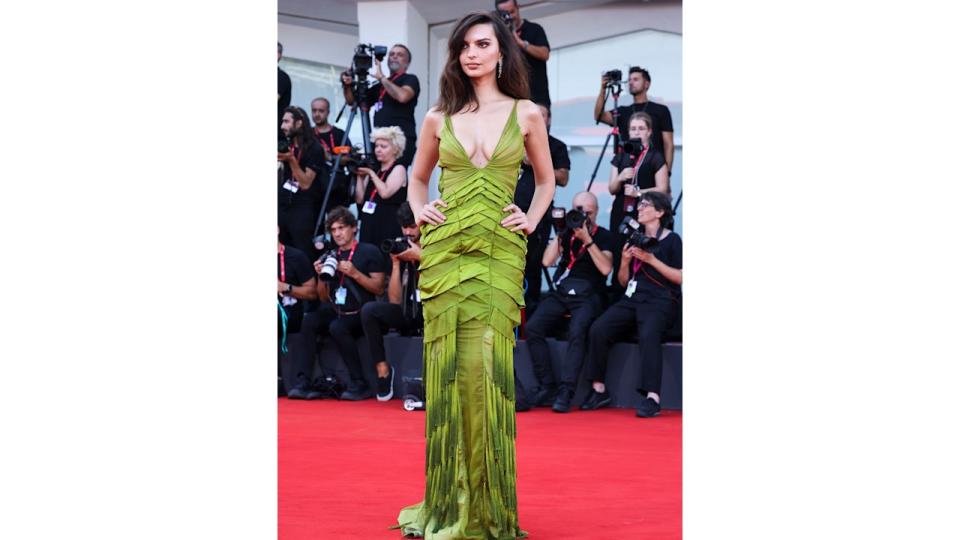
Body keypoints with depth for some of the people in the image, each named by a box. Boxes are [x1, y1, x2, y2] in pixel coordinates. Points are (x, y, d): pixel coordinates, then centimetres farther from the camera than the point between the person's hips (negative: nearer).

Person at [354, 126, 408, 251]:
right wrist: (360, 177, 5)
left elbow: (385, 193, -15)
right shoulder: (374, 170, 18)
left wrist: (371, 173, -8)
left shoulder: (398, 169, 0)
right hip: (368, 225, 6)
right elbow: (360, 199, 14)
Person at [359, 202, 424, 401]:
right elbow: (395, 301, 1)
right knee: (369, 309, -19)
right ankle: (382, 368, -12)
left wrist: (420, 257, -16)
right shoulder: (401, 250, 5)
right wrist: (396, 264, -9)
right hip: (410, 312, 4)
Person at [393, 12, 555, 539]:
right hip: (445, 251, 1)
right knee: (447, 363, -2)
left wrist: (532, 219, 4)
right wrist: (420, 211, 6)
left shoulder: (526, 115, 7)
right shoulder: (438, 119, 9)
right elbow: (417, 178, 24)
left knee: (486, 363, -10)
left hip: (500, 252, -1)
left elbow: (546, 180, 20)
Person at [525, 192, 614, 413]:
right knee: (533, 327, -21)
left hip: (588, 295, -4)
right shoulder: (567, 232, 18)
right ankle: (547, 387, -18)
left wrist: (587, 240, -14)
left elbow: (605, 268, -9)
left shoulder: (604, 236, 8)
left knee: (577, 331, -34)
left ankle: (565, 392, -35)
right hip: (561, 292, 4)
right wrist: (560, 234, 0)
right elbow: (547, 261, 7)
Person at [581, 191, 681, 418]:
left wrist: (652, 260, -11)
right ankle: (599, 389, -12)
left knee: (648, 333, -36)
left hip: (661, 301, -5)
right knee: (598, 329, -20)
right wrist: (625, 261, 1)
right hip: (632, 298, 5)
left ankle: (652, 397, -42)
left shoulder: (672, 240, 4)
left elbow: (681, 278, -6)